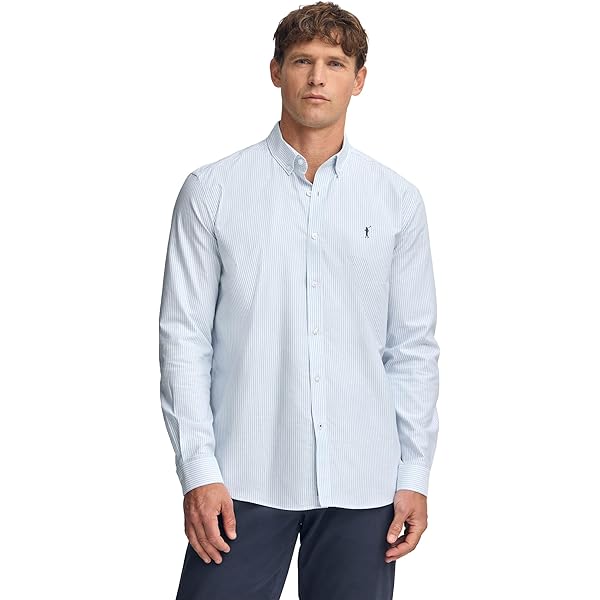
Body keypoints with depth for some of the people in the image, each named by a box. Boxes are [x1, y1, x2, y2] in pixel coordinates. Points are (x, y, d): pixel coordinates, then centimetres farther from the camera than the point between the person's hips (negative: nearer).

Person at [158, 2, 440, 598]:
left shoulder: (397, 201, 7)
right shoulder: (211, 191, 1)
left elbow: (413, 347, 8)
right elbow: (184, 337, 0)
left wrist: (415, 475, 3)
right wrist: (199, 470, -6)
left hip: (362, 483, 2)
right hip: (246, 481, -1)